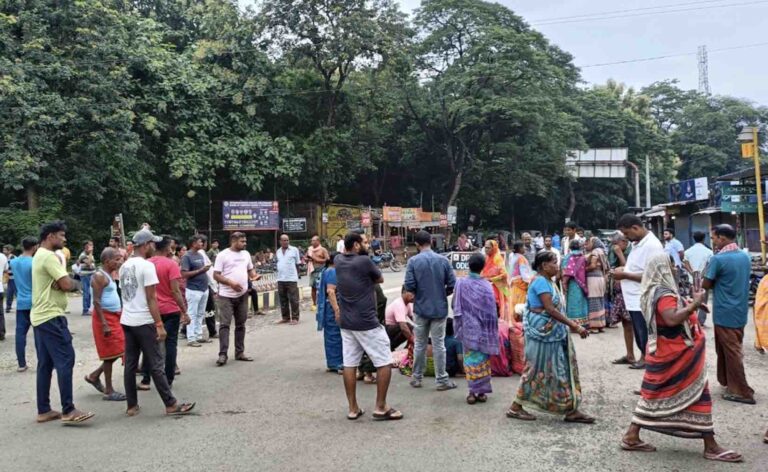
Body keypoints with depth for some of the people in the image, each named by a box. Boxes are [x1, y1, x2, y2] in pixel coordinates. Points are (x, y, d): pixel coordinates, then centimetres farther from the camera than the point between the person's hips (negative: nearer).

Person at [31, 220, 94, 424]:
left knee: (45, 364, 11)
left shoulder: (39, 256, 19)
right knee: (65, 360, -10)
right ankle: (68, 411, -10)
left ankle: (43, 410, 15)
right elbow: (68, 285, -20)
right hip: (51, 317, -11)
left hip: (40, 316, 11)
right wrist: (73, 283, 0)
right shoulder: (49, 256, -15)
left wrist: (60, 283, -5)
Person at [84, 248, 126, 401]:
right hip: (105, 317, -9)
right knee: (111, 354, -3)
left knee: (116, 352, 13)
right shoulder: (99, 276, -15)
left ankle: (94, 376, 27)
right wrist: (104, 324, -24)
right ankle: (109, 391, 6)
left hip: (114, 316, 9)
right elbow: (97, 302, -20)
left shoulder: (109, 275, 14)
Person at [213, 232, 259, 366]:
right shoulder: (222, 255, -9)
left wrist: (254, 276, -3)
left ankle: (240, 352, 20)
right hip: (226, 296, -6)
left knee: (241, 324, 11)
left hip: (242, 295, 6)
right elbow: (216, 275, -11)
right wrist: (231, 282, -23)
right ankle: (223, 354, -6)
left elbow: (250, 269, 20)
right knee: (224, 324, -8)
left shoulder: (246, 254, 9)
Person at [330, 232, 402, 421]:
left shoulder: (338, 261, 4)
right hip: (367, 322, -7)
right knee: (385, 363, 3)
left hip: (346, 322, 7)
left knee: (349, 364, 9)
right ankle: (381, 408, 5)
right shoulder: (365, 261, -13)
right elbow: (380, 279, 4)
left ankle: (353, 408, 15)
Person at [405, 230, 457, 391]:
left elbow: (409, 286, -12)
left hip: (421, 308, 0)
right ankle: (441, 380, 11)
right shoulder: (443, 260, -5)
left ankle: (417, 378, 22)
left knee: (419, 345, 12)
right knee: (439, 345, 6)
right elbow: (452, 285, -5)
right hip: (439, 308, 0)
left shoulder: (413, 261, -9)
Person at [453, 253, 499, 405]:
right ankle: (482, 391, 14)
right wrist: (491, 330, 5)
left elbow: (457, 308, -4)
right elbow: (492, 310, -5)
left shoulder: (461, 283, -8)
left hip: (469, 328, 0)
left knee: (471, 359, 6)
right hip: (484, 329, 1)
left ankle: (473, 392, 6)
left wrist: (458, 327, 7)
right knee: (483, 359, 9)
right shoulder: (487, 285, -7)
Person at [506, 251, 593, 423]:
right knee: (537, 369, -3)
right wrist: (574, 325, -23)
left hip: (550, 331, 10)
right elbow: (550, 309, -24)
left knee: (562, 369, 10)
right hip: (542, 332, -10)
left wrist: (570, 323, 9)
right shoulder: (541, 282, -18)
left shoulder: (547, 281, 14)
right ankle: (515, 407, 8)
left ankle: (571, 410, 15)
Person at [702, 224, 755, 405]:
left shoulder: (718, 259, -18)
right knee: (733, 349, 18)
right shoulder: (745, 257, 7)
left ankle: (742, 392, 4)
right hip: (740, 311, 8)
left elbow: (706, 285, -12)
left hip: (725, 313, -7)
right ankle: (728, 381, 28)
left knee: (731, 352, -1)